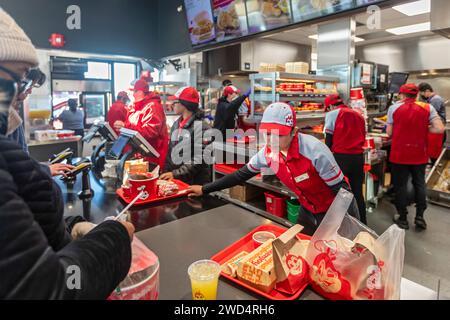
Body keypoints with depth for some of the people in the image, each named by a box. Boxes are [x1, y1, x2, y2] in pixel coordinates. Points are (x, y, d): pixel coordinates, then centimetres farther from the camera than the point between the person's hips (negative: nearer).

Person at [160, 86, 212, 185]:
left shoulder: (201, 126, -14)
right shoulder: (176, 124, 8)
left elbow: (199, 160, -19)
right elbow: (170, 152, 14)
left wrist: (175, 174, -20)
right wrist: (166, 172, 5)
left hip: (195, 183, -6)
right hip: (175, 180, 6)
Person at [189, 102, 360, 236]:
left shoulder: (314, 150, -31)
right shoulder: (268, 153, -14)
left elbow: (341, 189, -23)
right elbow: (241, 175, -3)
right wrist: (205, 189, -1)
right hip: (307, 211, 5)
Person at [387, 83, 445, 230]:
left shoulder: (394, 108, -5)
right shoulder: (427, 108, -2)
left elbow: (389, 132, -4)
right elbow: (439, 129, -10)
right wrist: (423, 129, 6)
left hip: (399, 154, -1)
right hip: (419, 154, 2)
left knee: (400, 186, 8)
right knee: (419, 184, 17)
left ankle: (403, 219, 16)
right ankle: (419, 216, 19)